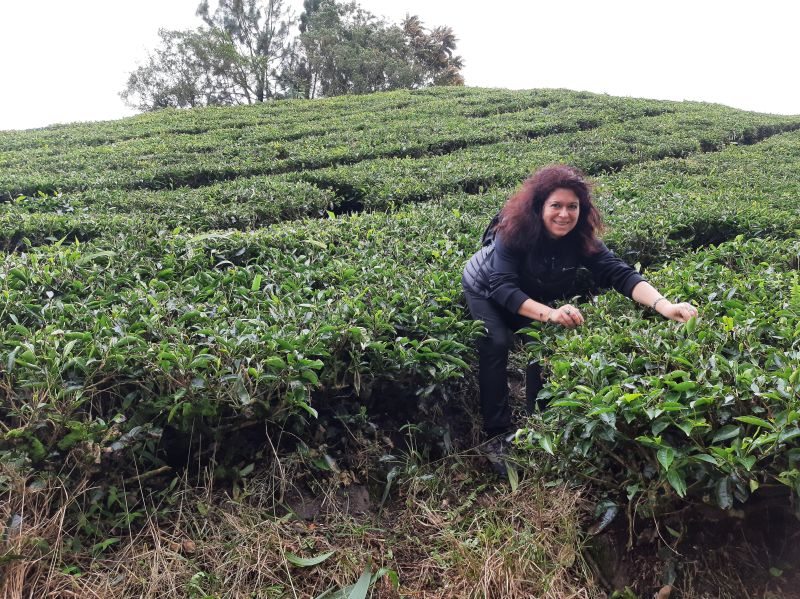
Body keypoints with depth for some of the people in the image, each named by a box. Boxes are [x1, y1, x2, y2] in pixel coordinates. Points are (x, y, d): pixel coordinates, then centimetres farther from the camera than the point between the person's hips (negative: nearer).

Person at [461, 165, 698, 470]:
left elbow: (619, 273, -32)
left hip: (534, 297, 4)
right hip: (485, 291, -4)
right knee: (496, 344, -23)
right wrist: (549, 314, -55)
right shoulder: (513, 230, -36)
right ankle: (497, 433, -15)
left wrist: (663, 304, -50)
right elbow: (503, 287, -41)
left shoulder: (582, 238, -24)